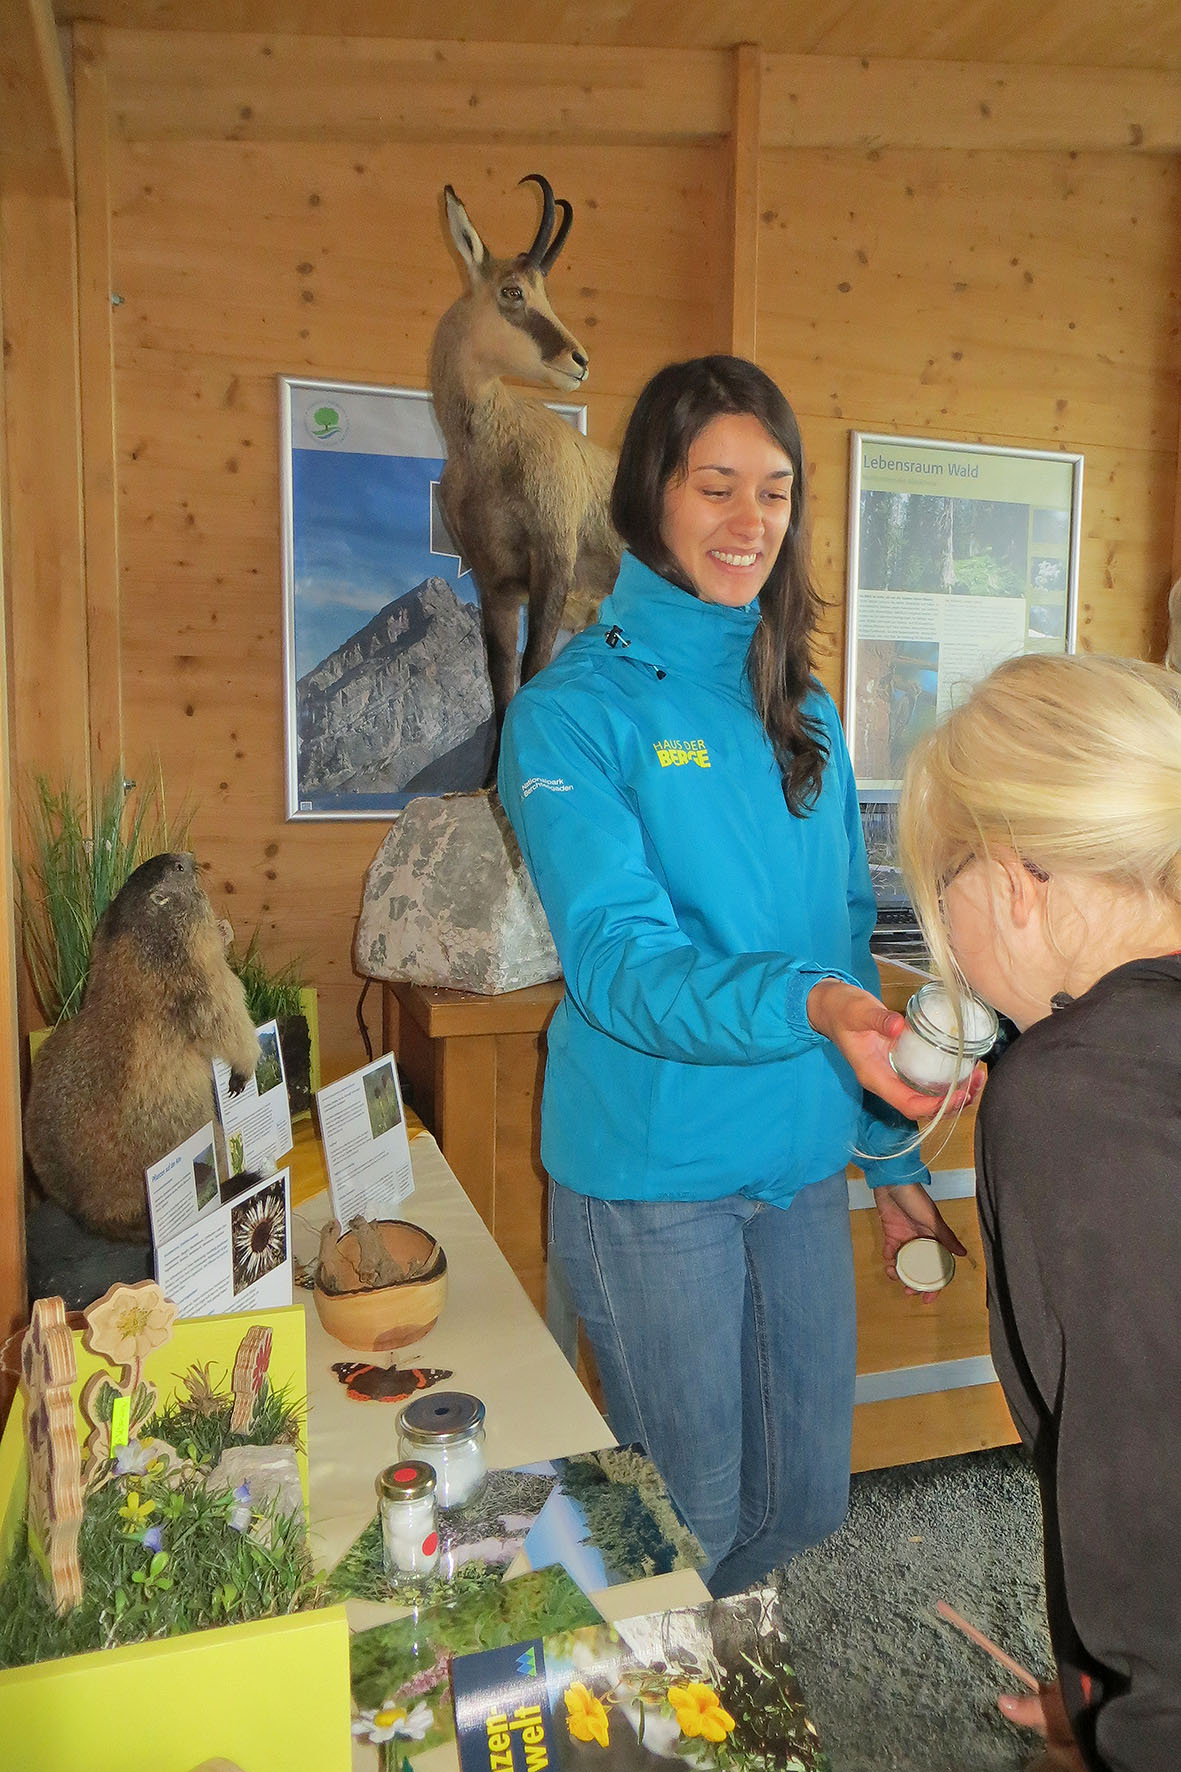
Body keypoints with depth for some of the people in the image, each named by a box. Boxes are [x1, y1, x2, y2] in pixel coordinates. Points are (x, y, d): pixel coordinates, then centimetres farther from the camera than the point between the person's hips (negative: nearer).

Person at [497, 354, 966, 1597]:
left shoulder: (803, 711, 8)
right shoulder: (573, 711, -11)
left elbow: (845, 940, 11)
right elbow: (617, 960, -21)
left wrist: (892, 1151, 11)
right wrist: (807, 1005, -38)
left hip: (803, 1165, 6)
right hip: (653, 1178, -5)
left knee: (807, 1507, 20)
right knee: (689, 1525, 12)